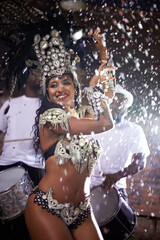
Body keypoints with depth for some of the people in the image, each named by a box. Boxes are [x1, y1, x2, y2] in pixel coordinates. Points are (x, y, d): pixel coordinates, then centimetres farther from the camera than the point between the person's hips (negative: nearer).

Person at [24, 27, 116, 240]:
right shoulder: (50, 117, -9)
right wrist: (93, 87, 3)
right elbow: (106, 124, -11)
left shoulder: (83, 113, 12)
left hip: (81, 211, 7)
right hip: (47, 209, -7)